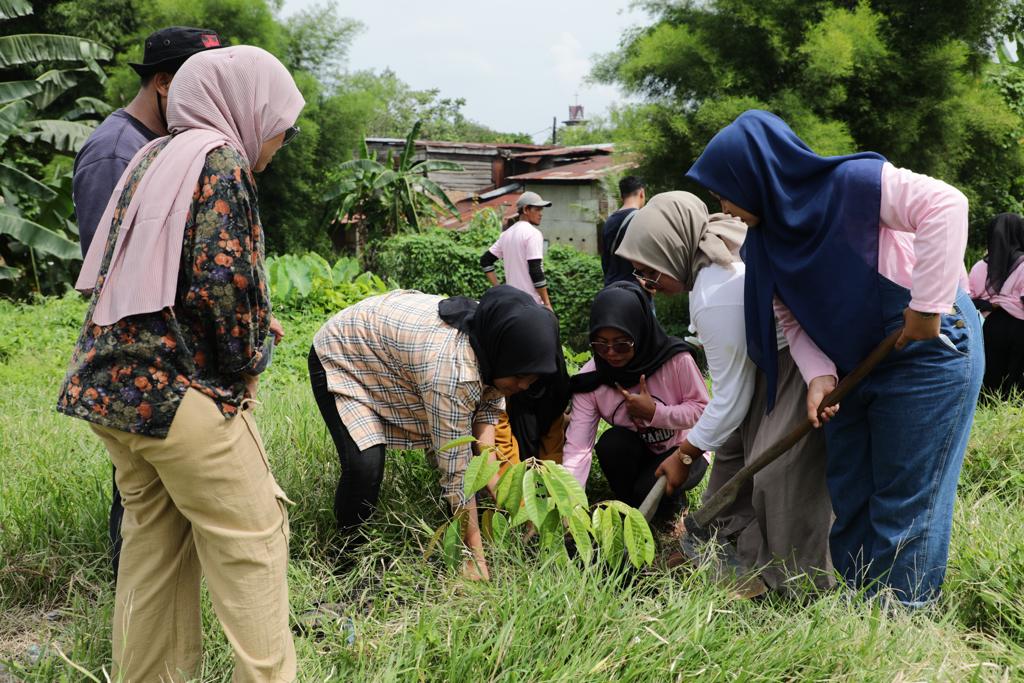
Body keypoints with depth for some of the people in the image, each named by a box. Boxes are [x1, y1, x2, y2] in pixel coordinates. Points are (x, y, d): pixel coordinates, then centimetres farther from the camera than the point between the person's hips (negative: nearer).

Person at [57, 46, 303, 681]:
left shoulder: (152, 158, 17)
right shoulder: (219, 160, -10)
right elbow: (221, 280, -20)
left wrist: (248, 326, 16)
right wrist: (248, 354, -3)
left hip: (113, 384, 9)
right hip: (180, 389, -9)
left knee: (153, 538, 16)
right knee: (251, 537, 0)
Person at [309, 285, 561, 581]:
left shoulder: (496, 340, -18)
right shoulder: (453, 369, -42)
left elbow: (488, 406, -6)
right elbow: (456, 471, -36)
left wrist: (497, 486, -19)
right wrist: (476, 557, -29)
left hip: (394, 350, 8)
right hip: (342, 359, -8)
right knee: (366, 465, -25)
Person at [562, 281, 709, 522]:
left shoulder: (675, 359, -25)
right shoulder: (590, 379, -18)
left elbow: (702, 409, -12)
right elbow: (577, 448, -24)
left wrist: (654, 412, -28)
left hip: (682, 450, -3)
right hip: (634, 454, 3)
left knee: (651, 488, -32)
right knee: (611, 443, -30)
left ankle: (672, 498, 5)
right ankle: (630, 510, -5)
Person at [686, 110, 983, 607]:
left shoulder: (853, 184, -20)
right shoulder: (765, 243, 2)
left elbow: (945, 204, -28)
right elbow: (791, 319, 1)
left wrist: (927, 304, -29)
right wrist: (819, 376, -16)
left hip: (927, 353, -8)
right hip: (854, 368, 8)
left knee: (903, 503, -2)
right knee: (849, 496, 12)